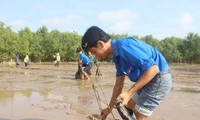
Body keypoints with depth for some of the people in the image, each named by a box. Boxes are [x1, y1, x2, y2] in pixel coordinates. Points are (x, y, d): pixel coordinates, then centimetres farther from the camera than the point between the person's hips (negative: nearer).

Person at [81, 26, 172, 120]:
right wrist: (110, 107, 17)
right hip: (149, 80, 10)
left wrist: (129, 93, -28)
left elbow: (153, 69, -29)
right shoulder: (117, 56, 6)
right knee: (130, 106, 21)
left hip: (160, 79, -10)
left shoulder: (125, 46, -25)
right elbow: (118, 84, 13)